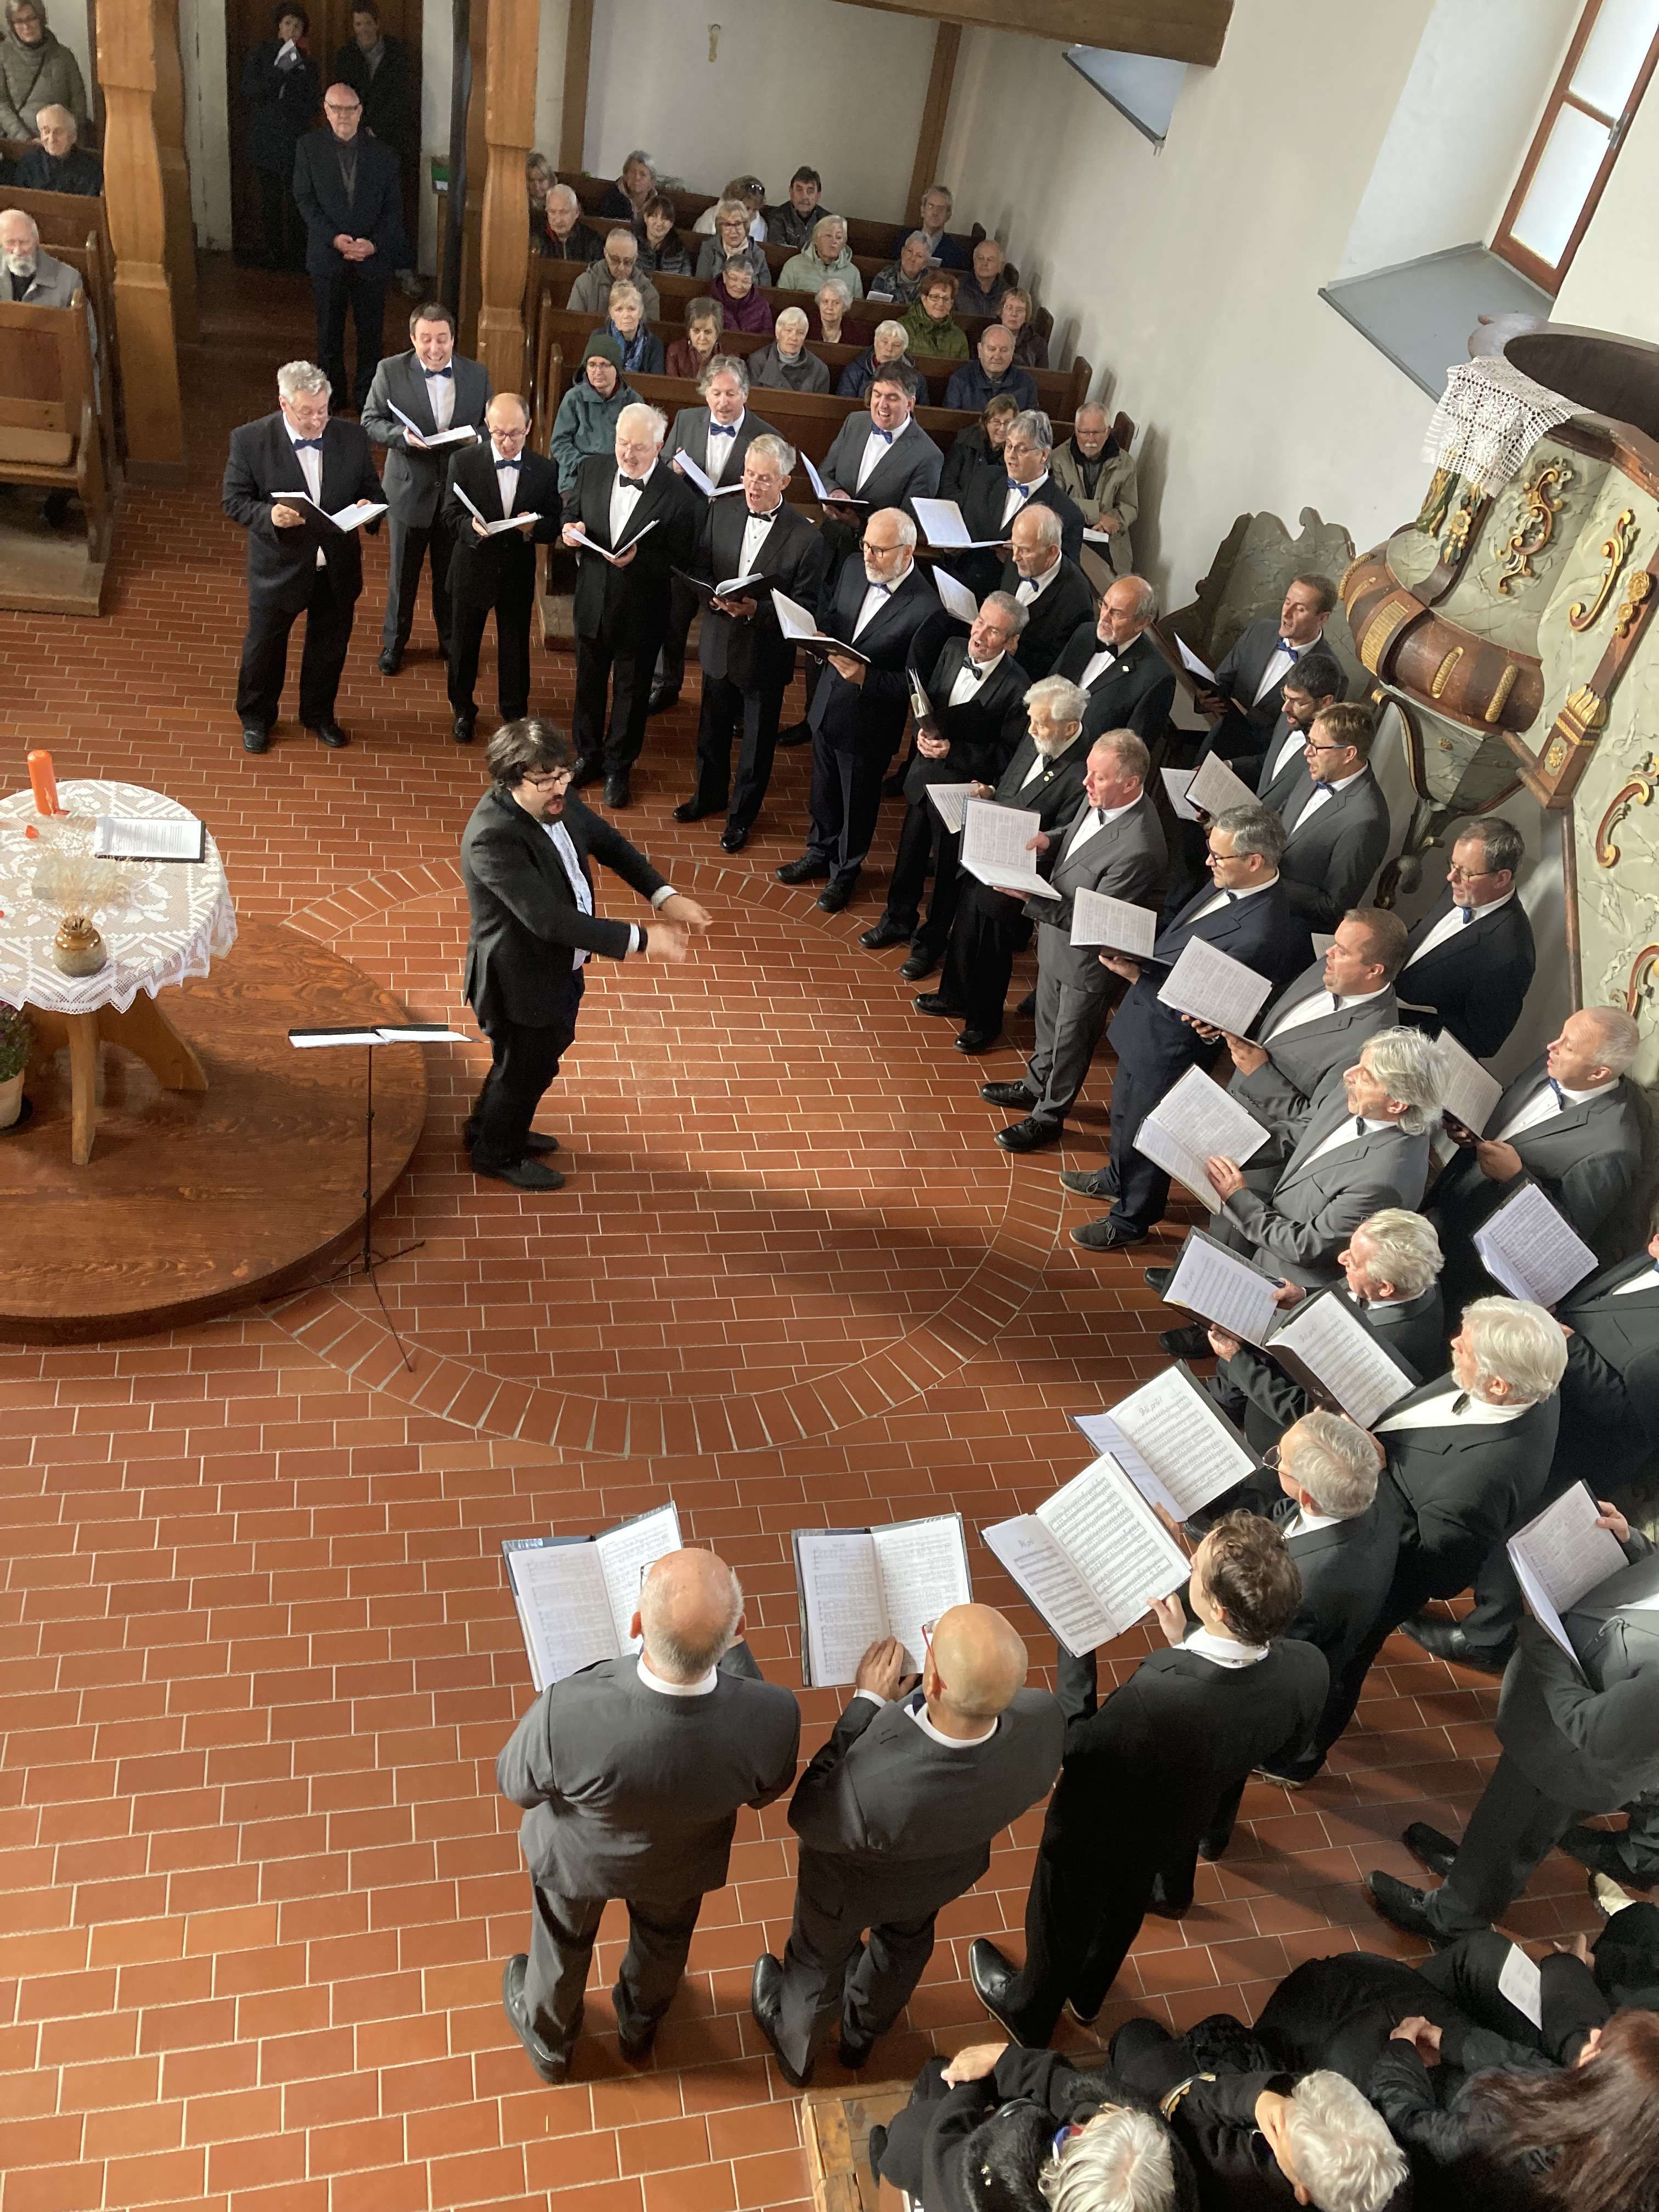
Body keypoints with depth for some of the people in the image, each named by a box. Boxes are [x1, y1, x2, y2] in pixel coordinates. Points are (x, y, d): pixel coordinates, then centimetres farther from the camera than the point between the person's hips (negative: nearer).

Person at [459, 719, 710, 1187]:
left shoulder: (556, 798, -10)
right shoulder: (493, 837, -35)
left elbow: (607, 840, 4)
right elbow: (547, 918, -38)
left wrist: (665, 895, -10)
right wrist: (641, 939, -36)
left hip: (559, 966, 8)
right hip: (520, 979, -8)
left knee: (545, 1050, 28)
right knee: (527, 1069, 15)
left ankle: (489, 1128, 54)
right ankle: (498, 1155, 45)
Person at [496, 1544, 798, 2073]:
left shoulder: (566, 1715, -47)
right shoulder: (773, 1718, -41)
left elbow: (516, 1785, -22)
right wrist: (732, 1648, -13)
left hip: (580, 1857, -1)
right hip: (680, 1867, 2)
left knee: (563, 1944, 33)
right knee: (663, 1940, 36)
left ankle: (548, 2042, 64)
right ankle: (639, 2028, 67)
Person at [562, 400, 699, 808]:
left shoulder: (678, 495, -20)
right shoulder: (593, 469, -6)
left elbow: (680, 561, -16)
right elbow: (572, 513, 9)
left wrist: (639, 559, -32)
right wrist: (571, 530, -14)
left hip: (640, 611, -4)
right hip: (592, 601, 4)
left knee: (631, 691, 15)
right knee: (589, 683, 21)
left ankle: (618, 767, 35)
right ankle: (588, 756, 43)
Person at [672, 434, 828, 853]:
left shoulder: (806, 537, -18)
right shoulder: (720, 512, -4)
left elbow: (806, 609, -15)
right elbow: (701, 569, 4)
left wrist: (757, 610, -29)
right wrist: (714, 597, -19)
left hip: (766, 653, -4)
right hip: (719, 644, 4)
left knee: (757, 740, 13)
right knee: (712, 729, 22)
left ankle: (742, 814, 33)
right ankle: (710, 795, 46)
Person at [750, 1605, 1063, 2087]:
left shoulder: (873, 1789, -51)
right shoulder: (1044, 1722, -39)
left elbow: (808, 1816, -25)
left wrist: (867, 1704, -25)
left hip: (853, 1885, -4)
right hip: (947, 1872, 4)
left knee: (820, 1957, 31)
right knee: (906, 1940, 37)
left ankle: (796, 2049, 63)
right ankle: (862, 2035, 68)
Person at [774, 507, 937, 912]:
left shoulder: (925, 607, -26)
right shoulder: (853, 568, -6)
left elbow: (914, 683, -22)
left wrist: (865, 677, -34)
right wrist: (821, 634, -10)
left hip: (869, 723, -6)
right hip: (827, 705, 6)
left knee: (857, 803, 17)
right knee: (823, 791, 25)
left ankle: (845, 873, 39)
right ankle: (820, 854, 49)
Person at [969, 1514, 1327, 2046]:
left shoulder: (1154, 1699, -50)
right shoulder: (1308, 1669, -32)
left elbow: (1076, 1746, -28)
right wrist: (1185, 1647, -9)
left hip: (1095, 1839, -5)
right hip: (1181, 1830, 5)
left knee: (1061, 1927, 30)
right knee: (1123, 1912, 37)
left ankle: (1029, 2013, 61)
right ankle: (1088, 1993, 67)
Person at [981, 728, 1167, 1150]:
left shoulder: (1137, 849, -37)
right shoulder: (1101, 800, -12)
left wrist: (1031, 898, -35)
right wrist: (1049, 839, -8)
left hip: (1087, 956, -8)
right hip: (1056, 939, 8)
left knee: (1070, 1040, 16)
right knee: (1049, 1022, 30)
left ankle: (1048, 1116, 38)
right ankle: (1035, 1086, 54)